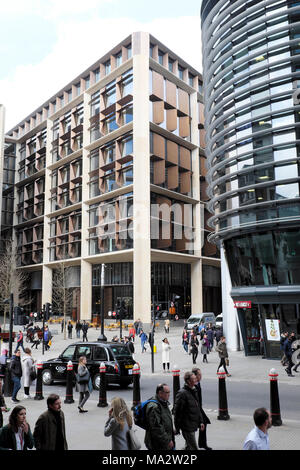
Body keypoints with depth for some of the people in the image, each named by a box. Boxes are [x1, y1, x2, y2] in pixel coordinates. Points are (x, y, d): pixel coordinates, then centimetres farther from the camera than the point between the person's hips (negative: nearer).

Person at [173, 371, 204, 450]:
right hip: (187, 426, -8)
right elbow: (177, 411, -18)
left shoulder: (194, 391, 8)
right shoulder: (182, 393, -21)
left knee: (188, 447, 20)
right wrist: (177, 428, -14)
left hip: (193, 425, 8)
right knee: (193, 448, -3)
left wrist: (201, 421, 13)